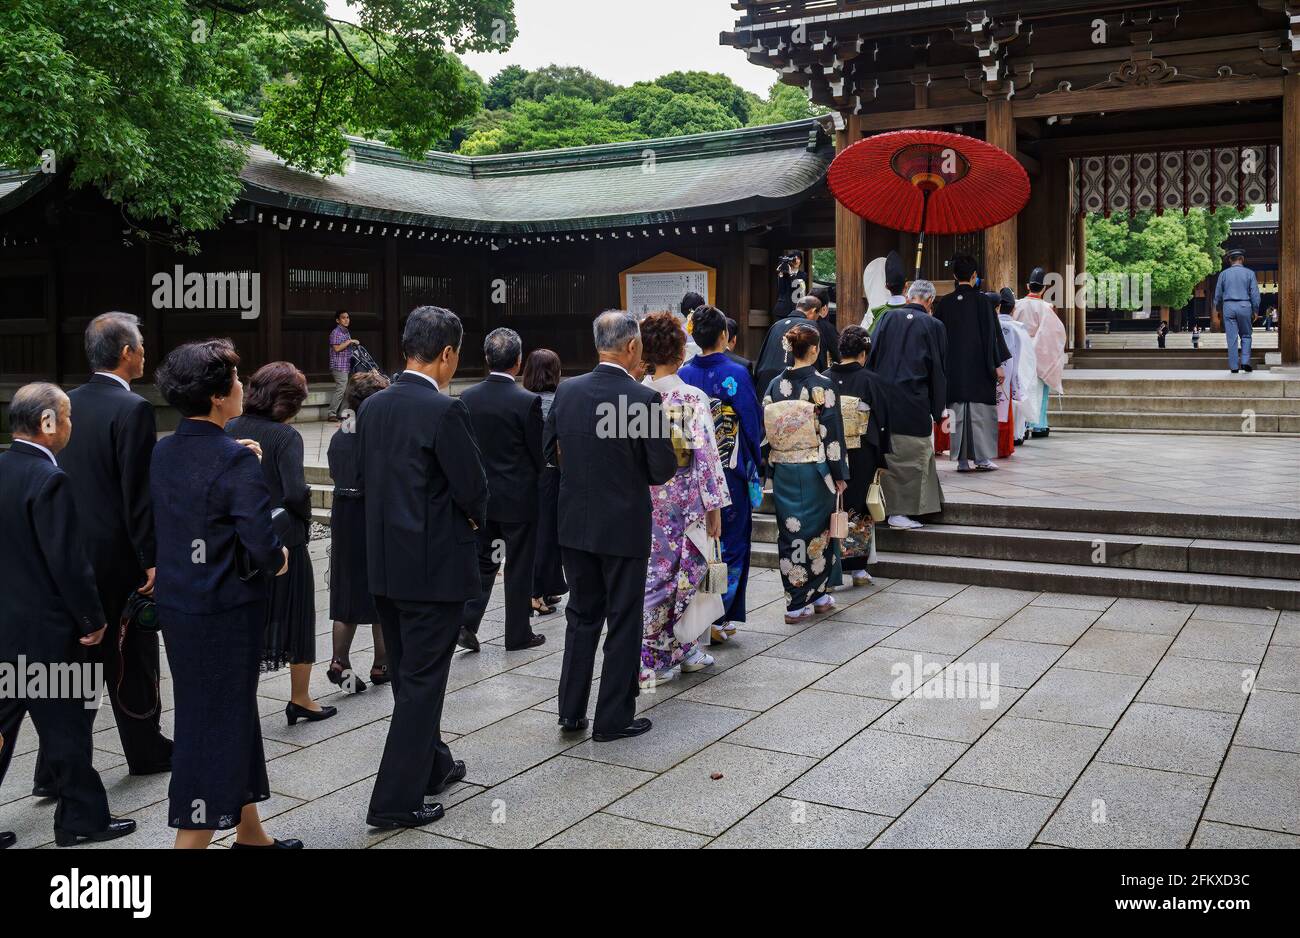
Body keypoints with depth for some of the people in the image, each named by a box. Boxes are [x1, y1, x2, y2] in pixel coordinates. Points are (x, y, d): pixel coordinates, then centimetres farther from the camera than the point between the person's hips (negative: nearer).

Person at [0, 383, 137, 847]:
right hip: (44, 629, -8)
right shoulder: (48, 480, -20)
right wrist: (93, 618, -10)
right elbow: (68, 561, -21)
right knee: (65, 726, 6)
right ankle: (82, 818, 18)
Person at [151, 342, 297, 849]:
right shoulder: (236, 460, -20)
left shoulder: (163, 452, 4)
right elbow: (263, 547, -24)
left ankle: (249, 831, 36)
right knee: (216, 725, 4)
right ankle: (194, 838, 12)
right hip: (226, 614, -8)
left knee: (235, 712, 21)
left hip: (177, 607, 8)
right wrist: (278, 560, -2)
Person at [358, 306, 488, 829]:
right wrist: (473, 519, 7)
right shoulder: (444, 411, -18)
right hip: (435, 566, -8)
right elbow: (473, 489, -14)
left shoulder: (372, 407, 5)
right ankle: (396, 801, 7)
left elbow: (367, 478, 11)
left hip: (384, 563, 8)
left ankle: (432, 766, 37)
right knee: (422, 682, 2)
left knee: (409, 676, 20)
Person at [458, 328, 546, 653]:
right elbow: (540, 454, -10)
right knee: (519, 566, 8)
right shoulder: (528, 401, -17)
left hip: (480, 495, 4)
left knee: (484, 560, 17)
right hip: (519, 498, -4)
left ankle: (466, 622, 4)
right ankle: (518, 634, 18)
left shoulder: (467, 398, -4)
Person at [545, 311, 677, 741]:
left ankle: (571, 711, 23)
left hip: (575, 524, 5)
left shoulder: (566, 391, -3)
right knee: (623, 622, 8)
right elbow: (663, 469, -12)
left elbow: (550, 451, 6)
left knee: (581, 615, 18)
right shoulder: (644, 399, -16)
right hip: (624, 526, -4)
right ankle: (613, 718, 16)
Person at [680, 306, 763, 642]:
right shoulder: (736, 373, -11)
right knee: (731, 543, 6)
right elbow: (754, 422, -6)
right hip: (731, 473, -4)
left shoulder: (683, 374, -1)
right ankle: (719, 619, 4)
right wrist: (754, 463, 10)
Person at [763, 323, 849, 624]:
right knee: (816, 532, 10)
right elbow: (832, 432, -10)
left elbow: (764, 429, 4)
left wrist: (771, 467, 13)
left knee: (789, 531, 9)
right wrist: (840, 474, -4)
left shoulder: (775, 385, 1)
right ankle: (815, 595, 18)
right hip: (814, 472, -3)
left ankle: (798, 600, 14)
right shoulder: (823, 385, -11)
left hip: (783, 471, 4)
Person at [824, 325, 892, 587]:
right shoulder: (870, 380, -7)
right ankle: (858, 568, 15)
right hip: (861, 457, -2)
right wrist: (880, 460, 5)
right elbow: (882, 421, -3)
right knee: (860, 510, 9)